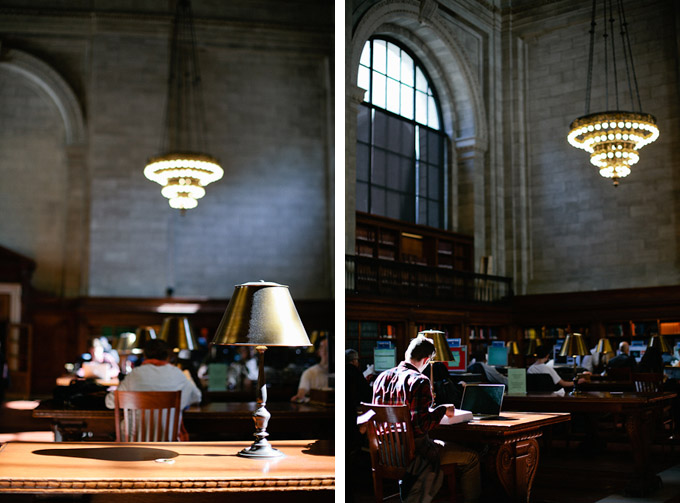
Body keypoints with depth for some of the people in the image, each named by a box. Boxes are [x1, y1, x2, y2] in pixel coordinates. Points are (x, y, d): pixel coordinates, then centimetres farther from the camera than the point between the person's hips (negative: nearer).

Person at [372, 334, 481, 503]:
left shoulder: (382, 377, 3)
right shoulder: (419, 381, -19)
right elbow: (422, 425, -25)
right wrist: (443, 409, -7)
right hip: (414, 451, -8)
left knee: (440, 443, 36)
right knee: (472, 458, 4)